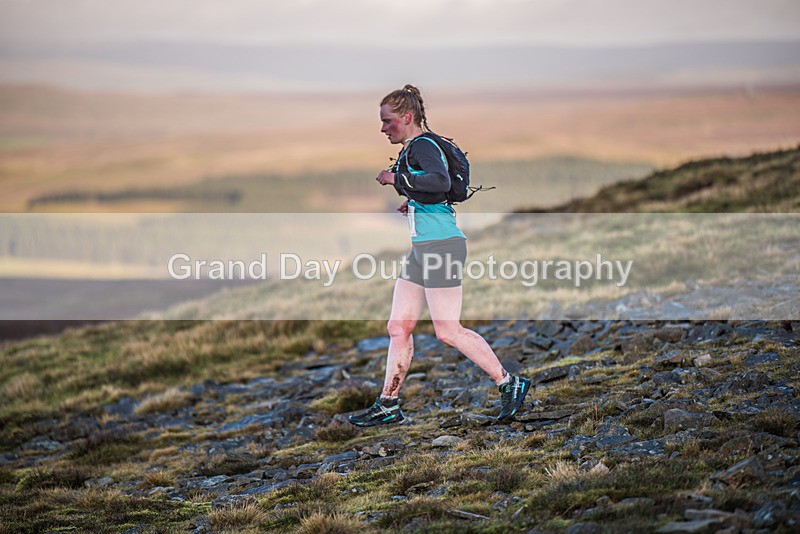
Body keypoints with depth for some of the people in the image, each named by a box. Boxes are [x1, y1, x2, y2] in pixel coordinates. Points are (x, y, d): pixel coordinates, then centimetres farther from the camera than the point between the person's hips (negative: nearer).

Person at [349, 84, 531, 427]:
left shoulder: (422, 146, -11)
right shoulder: (413, 149, 19)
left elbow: (441, 182, -31)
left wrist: (398, 179, -23)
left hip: (441, 245, -10)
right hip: (422, 247, 10)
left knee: (448, 331, -8)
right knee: (398, 328, 9)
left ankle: (510, 384, 1)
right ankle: (388, 407, 14)